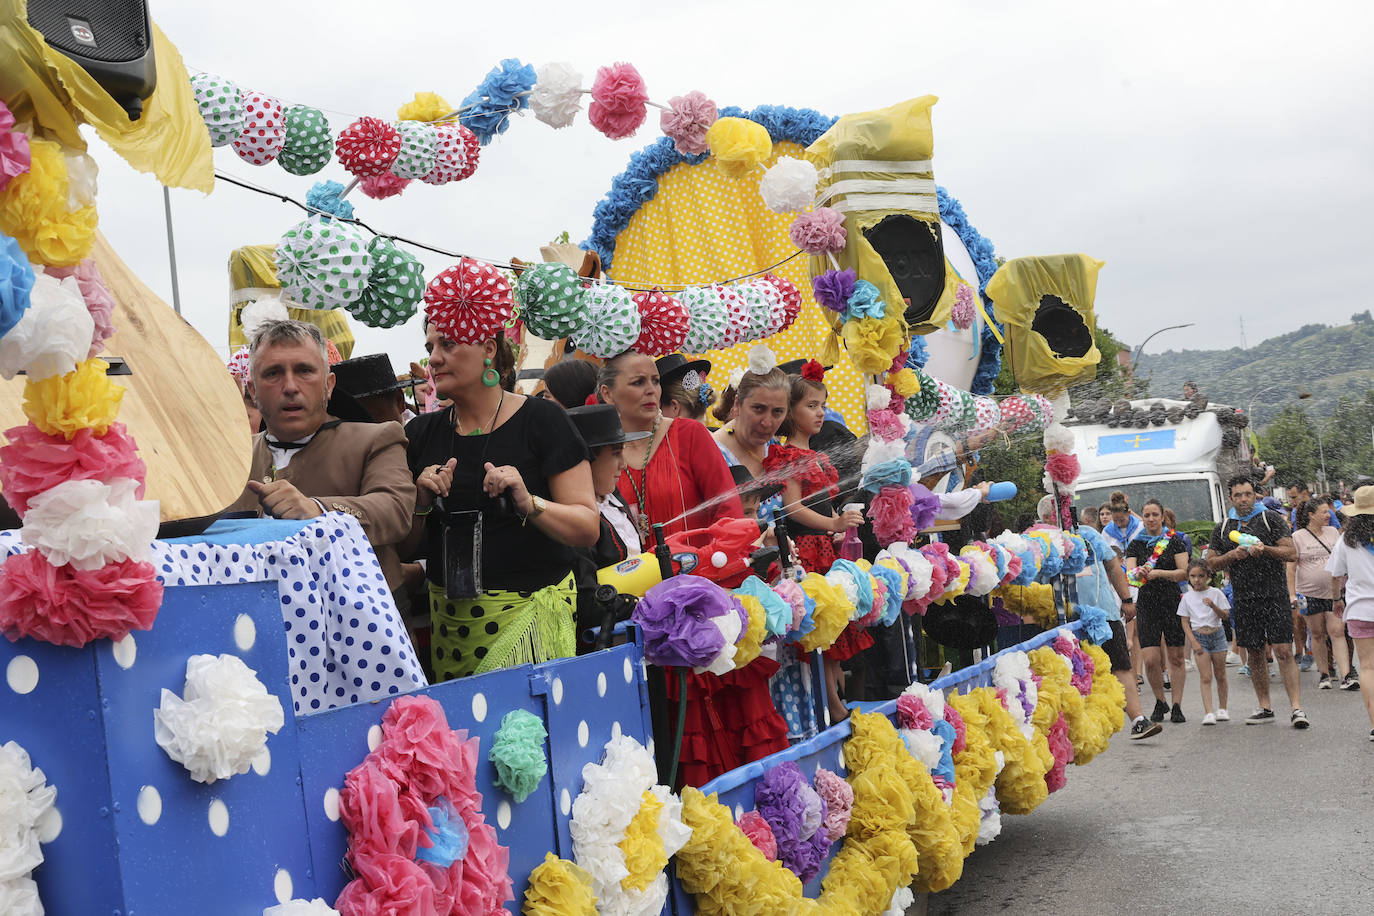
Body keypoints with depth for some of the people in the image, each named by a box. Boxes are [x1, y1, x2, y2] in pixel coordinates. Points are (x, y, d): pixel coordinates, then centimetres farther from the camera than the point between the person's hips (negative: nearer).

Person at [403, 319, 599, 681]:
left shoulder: (541, 420, -4)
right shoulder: (422, 432, 8)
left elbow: (588, 529, -8)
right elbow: (406, 544, 11)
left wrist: (529, 504, -23)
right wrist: (420, 503, -7)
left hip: (530, 609, -4)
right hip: (449, 617, 4)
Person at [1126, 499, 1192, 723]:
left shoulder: (1174, 541, 3)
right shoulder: (1136, 545, 8)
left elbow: (1184, 572, -6)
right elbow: (1129, 575, -3)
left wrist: (1159, 573, -20)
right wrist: (1139, 574, -25)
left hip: (1172, 602, -1)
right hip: (1146, 604, 1)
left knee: (1176, 657, 0)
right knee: (1150, 660, -6)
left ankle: (1177, 706, 8)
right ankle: (1160, 702, 14)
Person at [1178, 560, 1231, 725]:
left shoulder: (1216, 593, -1)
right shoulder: (1187, 597, 1)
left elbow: (1225, 616, -4)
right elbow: (1185, 623, 2)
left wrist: (1213, 606, -21)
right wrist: (1194, 642, -7)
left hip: (1217, 634, 0)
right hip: (1199, 637, 0)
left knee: (1220, 675, 7)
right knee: (1205, 677, -7)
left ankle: (1222, 709, 20)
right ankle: (1208, 712, -13)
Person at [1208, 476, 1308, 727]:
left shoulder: (1271, 519, 2)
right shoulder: (1222, 529, 13)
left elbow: (1291, 553, -3)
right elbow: (1211, 563, 12)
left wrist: (1265, 549, -20)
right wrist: (1232, 555, -6)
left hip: (1274, 596, -4)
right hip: (1243, 600, 4)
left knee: (1283, 651, -11)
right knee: (1254, 654, 8)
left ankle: (1296, 708, -11)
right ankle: (1264, 708, 17)